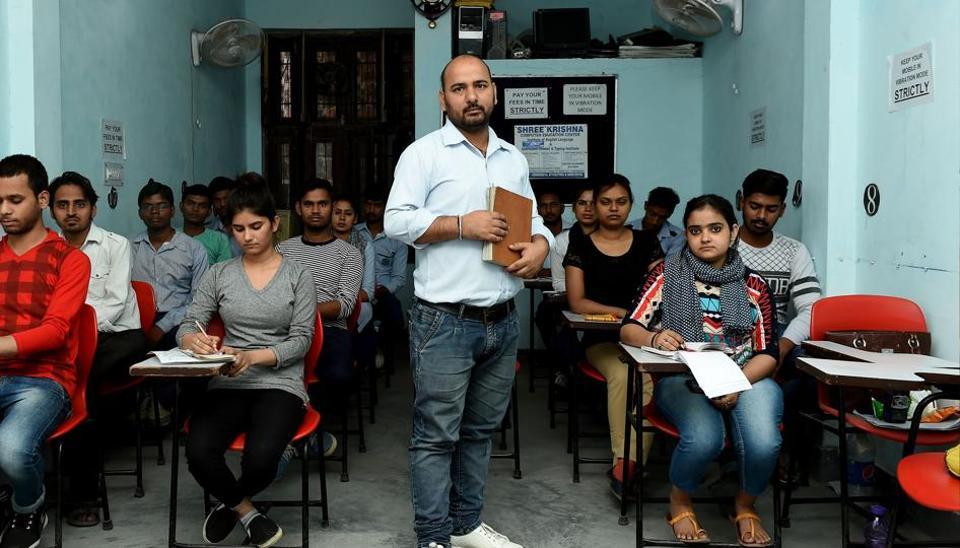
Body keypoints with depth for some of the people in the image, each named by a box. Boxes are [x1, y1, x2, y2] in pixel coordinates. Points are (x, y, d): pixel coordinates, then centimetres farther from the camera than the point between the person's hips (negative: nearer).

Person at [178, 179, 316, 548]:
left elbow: (301, 340, -2)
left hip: (280, 384, -2)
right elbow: (187, 326, 8)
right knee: (199, 452, -28)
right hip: (228, 384, 2)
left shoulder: (298, 276, 4)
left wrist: (252, 357, -19)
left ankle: (231, 504, 7)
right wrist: (194, 340, -18)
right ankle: (247, 513, 2)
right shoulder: (219, 275, 10)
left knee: (260, 458, -31)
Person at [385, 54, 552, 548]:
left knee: (480, 432, 15)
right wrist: (463, 225, -18)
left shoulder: (513, 159, 15)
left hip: (503, 322, 6)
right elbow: (397, 221, -12)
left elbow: (533, 219, 19)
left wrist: (540, 244, -2)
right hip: (445, 323, -6)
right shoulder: (424, 153, -3)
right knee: (436, 437, 0)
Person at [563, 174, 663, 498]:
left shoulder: (646, 242, 14)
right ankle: (626, 463, -28)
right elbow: (576, 302, 1)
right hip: (601, 338, -1)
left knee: (651, 378, -32)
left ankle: (626, 464, -28)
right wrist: (622, 311, -11)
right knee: (621, 375, -34)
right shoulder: (581, 246, 8)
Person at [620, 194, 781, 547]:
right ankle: (679, 502, 1)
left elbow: (768, 352, 4)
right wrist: (654, 338, -24)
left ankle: (746, 506, 7)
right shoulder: (666, 275, 4)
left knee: (763, 442, -28)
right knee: (705, 437, -33)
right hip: (682, 378, -2)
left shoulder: (753, 285, 8)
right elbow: (628, 329, 0)